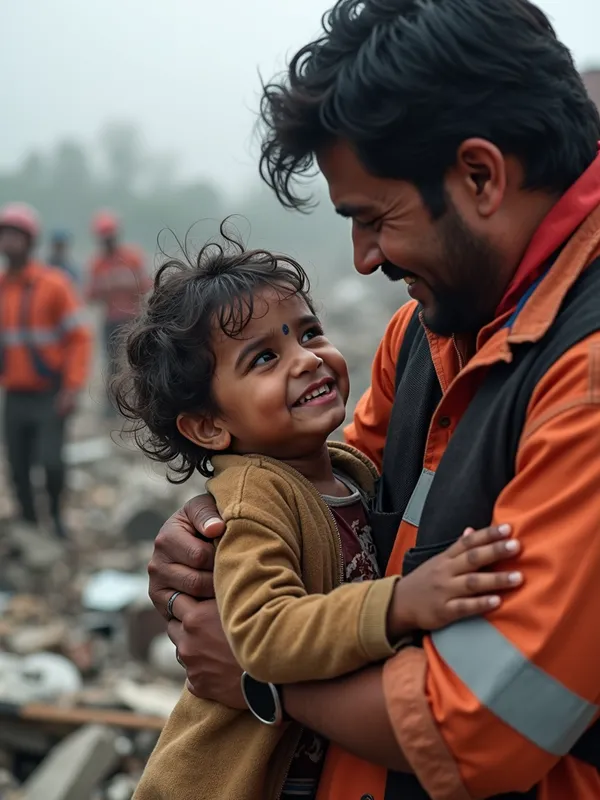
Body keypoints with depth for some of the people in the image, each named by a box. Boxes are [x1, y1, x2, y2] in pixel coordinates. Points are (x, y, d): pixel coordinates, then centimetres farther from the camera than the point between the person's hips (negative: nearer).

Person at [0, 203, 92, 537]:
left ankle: (57, 513, 15)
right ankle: (30, 523, 23)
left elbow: (80, 337, -8)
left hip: (50, 395, -4)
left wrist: (73, 387, -15)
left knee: (51, 461, -13)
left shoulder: (54, 283, -9)